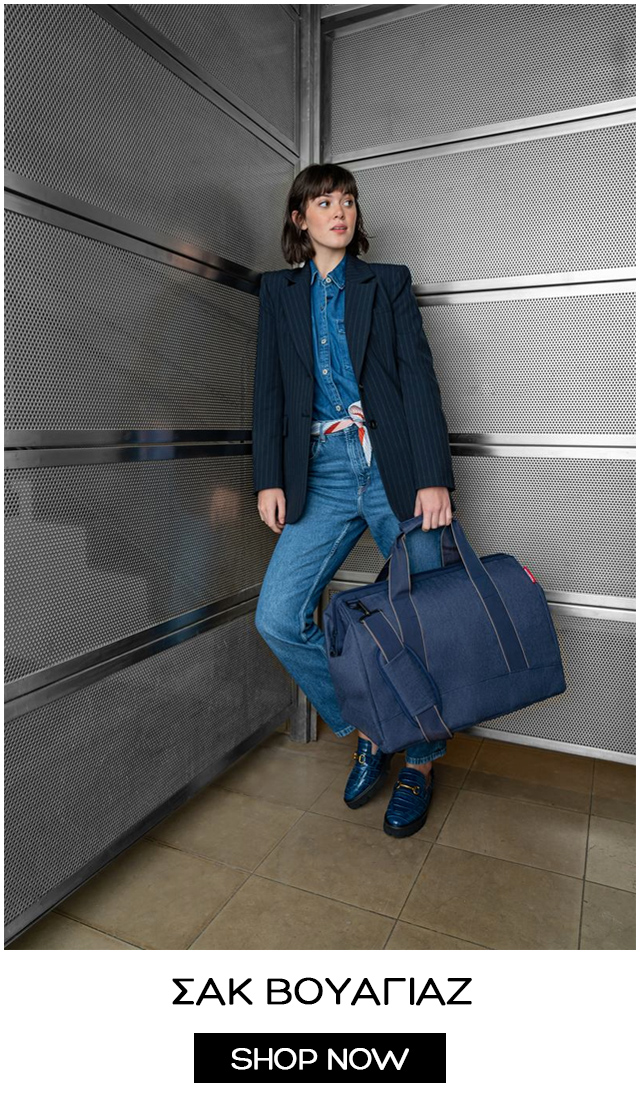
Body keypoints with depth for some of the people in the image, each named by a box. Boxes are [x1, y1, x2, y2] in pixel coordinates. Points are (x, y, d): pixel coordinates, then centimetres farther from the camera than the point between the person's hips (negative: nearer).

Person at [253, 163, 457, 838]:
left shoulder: (389, 281, 14)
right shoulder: (278, 291, 19)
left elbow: (418, 377, 2)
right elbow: (270, 388, 12)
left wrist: (435, 476, -9)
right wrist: (270, 478, 1)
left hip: (395, 466, -1)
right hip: (323, 473, 2)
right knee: (277, 617, -10)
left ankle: (418, 762, 21)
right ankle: (368, 731, 11)